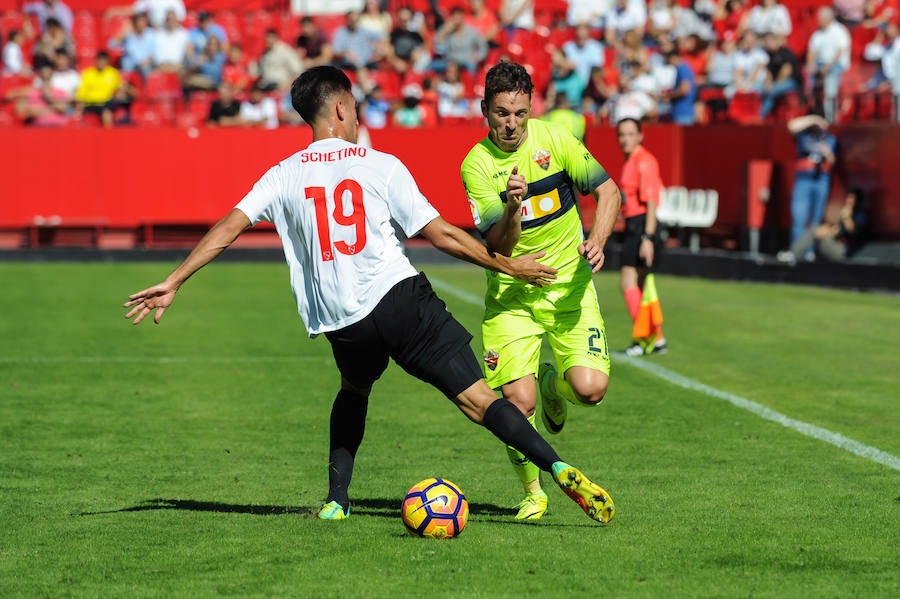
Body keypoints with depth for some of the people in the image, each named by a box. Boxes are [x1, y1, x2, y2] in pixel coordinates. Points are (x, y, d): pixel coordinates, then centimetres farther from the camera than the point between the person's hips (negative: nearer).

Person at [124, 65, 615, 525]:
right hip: (398, 298, -3)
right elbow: (441, 235, 2)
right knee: (478, 399, -6)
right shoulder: (380, 166, 3)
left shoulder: (284, 176, 9)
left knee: (354, 390, 32)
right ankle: (559, 470, -19)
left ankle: (337, 498, 21)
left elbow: (228, 227, 3)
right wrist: (509, 266, 12)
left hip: (340, 323, 3)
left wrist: (173, 284, 7)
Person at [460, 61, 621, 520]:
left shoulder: (554, 139, -6)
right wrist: (512, 209, -36)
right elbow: (499, 249, -16)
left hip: (569, 286, 1)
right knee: (518, 400, -15)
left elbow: (608, 191, 3)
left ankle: (554, 384, 23)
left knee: (590, 388, -16)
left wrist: (597, 242, -14)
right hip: (510, 293, -1)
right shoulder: (477, 165, -11)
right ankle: (532, 493, 11)